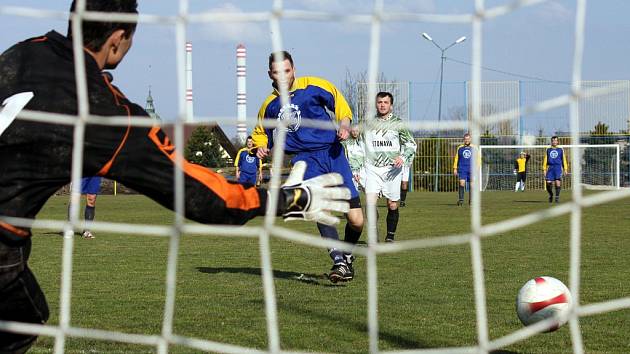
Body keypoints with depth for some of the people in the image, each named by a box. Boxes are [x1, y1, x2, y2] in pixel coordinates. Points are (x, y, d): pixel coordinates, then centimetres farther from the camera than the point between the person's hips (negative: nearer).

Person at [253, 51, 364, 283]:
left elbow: (341, 106, 10)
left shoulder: (314, 86, 3)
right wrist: (261, 147, 6)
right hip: (305, 159, 1)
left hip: (333, 153, -1)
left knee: (356, 220, -6)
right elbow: (261, 133, 27)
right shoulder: (269, 105, 12)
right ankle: (339, 263, -31)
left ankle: (348, 254, 24)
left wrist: (344, 126, -9)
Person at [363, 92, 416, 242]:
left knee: (392, 206, 4)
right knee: (370, 203, -16)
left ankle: (390, 236, 20)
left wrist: (403, 157, -12)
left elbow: (411, 144, 5)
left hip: (392, 168, -1)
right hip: (372, 168, 1)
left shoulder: (398, 124, 3)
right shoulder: (368, 123, 10)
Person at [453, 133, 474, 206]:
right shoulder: (460, 148, 9)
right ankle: (460, 199, -13)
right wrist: (455, 168, 8)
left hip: (471, 169, 0)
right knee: (461, 183, -15)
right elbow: (456, 159, 15)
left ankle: (471, 200, 12)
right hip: (462, 169, 0)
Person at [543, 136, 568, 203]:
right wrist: (544, 169, 8)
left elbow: (564, 159, 11)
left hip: (558, 167, -1)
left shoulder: (561, 150, 11)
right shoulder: (548, 150, 14)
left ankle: (557, 197, -2)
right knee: (548, 183, -7)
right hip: (550, 167, 1)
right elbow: (545, 160, 15)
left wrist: (565, 169, 5)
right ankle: (551, 195, 18)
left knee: (557, 182, -15)